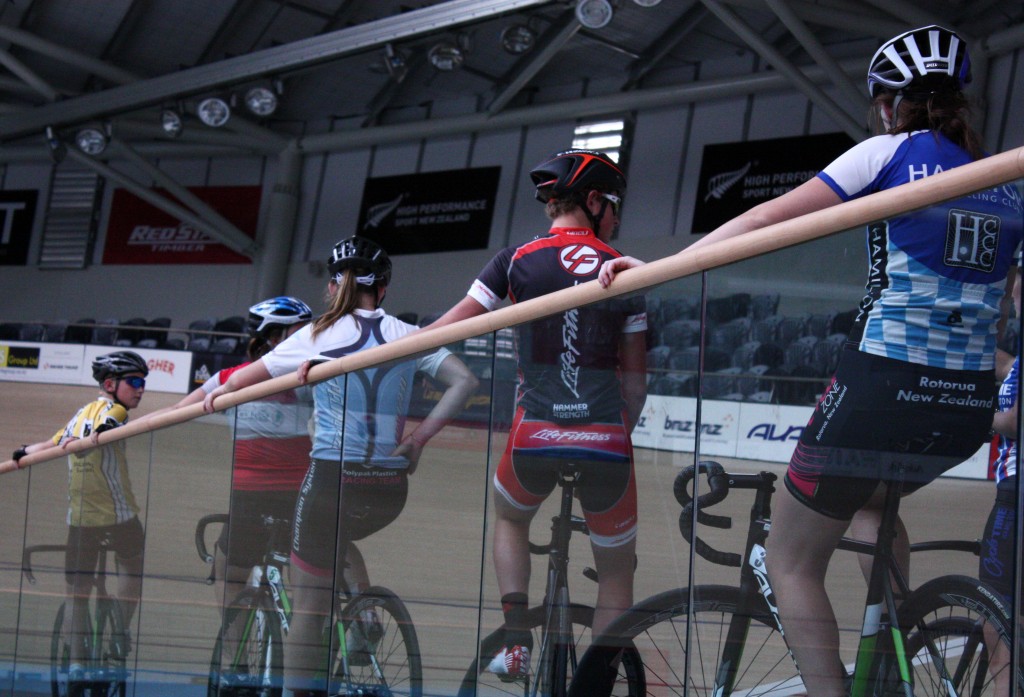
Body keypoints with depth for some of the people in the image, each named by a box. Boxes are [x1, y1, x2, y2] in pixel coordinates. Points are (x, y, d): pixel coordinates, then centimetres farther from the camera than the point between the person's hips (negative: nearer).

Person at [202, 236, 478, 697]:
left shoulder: (318, 336, 0)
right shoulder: (405, 335, 4)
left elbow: (250, 376, 12)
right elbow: (464, 382, -2)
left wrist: (218, 394, 32)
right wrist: (419, 438, 1)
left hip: (332, 481, -3)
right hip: (389, 488, 3)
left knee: (307, 604, 6)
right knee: (340, 542, 35)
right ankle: (365, 619, 15)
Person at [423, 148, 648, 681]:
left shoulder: (518, 260, 3)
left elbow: (446, 331, 1)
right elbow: (635, 381, 9)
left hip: (535, 439, 0)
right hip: (605, 444, 0)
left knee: (510, 519, 32)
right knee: (616, 567, 20)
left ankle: (517, 642, 16)